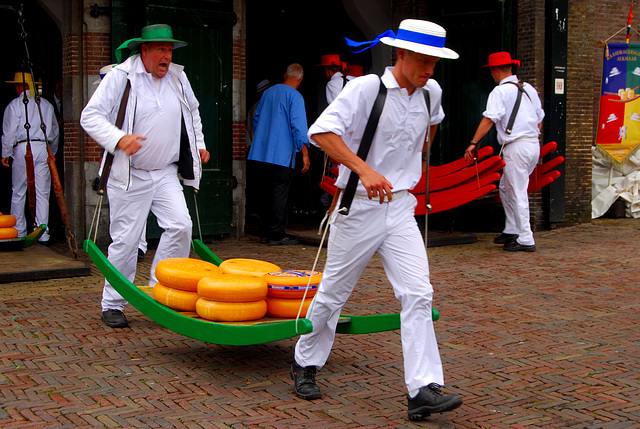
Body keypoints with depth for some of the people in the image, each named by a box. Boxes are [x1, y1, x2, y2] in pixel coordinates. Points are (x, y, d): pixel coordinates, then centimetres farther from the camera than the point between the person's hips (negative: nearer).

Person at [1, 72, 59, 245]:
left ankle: (19, 232, 11)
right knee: (42, 193, 2)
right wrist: (51, 153, 26)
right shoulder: (47, 105, 12)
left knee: (18, 193, 7)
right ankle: (43, 235, 1)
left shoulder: (15, 105, 1)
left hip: (22, 149, -3)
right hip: (43, 148, 3)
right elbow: (54, 131, 17)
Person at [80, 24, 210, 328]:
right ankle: (112, 305, 14)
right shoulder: (121, 77, -9)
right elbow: (90, 116, -12)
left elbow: (192, 112, 27)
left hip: (166, 174, 5)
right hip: (130, 176, -5)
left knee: (180, 226, -12)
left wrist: (199, 145, 17)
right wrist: (119, 139, -27)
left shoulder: (178, 77, 8)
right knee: (126, 240, -2)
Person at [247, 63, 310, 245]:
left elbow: (256, 120, 22)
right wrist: (305, 154, -12)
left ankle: (265, 233, 16)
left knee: (264, 194, 11)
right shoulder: (295, 96, -7)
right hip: (281, 155, -6)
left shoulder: (268, 92, 13)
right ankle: (277, 234, -1)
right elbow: (298, 127, -14)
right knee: (279, 194, -2)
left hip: (259, 154, 6)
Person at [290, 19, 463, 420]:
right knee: (334, 293, 9)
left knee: (418, 293, -8)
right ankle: (305, 363, 31)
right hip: (359, 207, -5)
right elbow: (322, 131, -23)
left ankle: (423, 390, -7)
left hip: (401, 208, 5)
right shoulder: (367, 88, -12)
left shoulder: (423, 99, 9)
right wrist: (365, 170, -32)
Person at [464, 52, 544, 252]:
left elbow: (489, 119, -17)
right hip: (534, 145, 8)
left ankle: (526, 240, -2)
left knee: (517, 193, -4)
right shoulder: (529, 89, 15)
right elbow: (539, 121, 18)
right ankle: (511, 231, 22)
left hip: (516, 146, -8)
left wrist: (474, 143, -16)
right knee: (506, 188, 19)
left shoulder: (500, 91, -7)